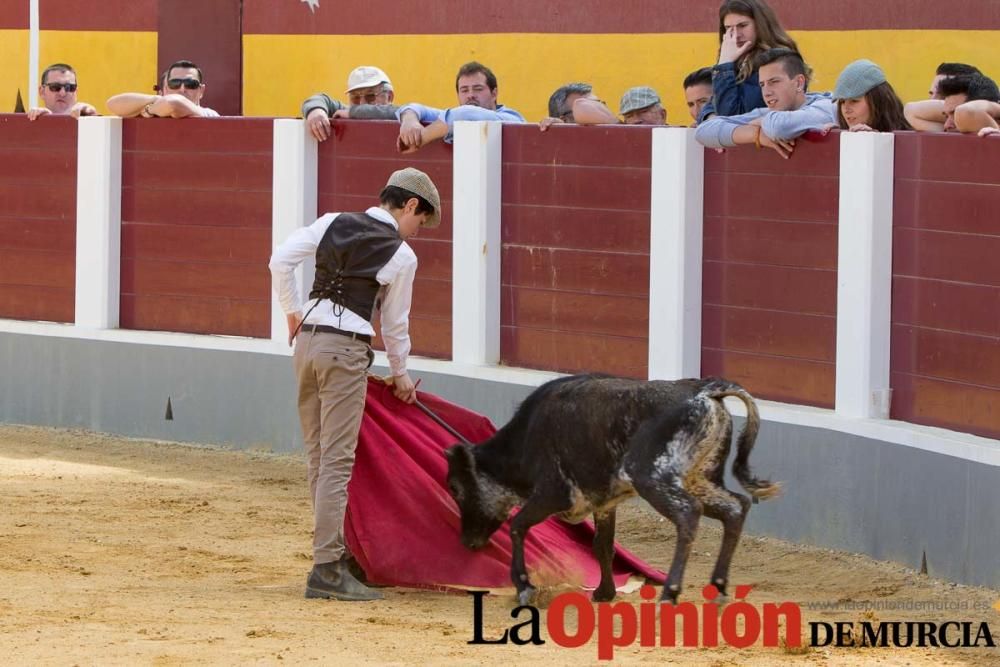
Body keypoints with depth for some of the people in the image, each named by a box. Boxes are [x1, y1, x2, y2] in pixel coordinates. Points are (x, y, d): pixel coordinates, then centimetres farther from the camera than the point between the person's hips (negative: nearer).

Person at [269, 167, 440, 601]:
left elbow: (280, 260, 3)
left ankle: (333, 552, 20)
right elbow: (395, 324, 5)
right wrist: (400, 374, 20)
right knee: (337, 461, -6)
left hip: (307, 338, 6)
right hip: (347, 348, -6)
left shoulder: (333, 224, 8)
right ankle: (327, 569, -9)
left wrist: (292, 311, 16)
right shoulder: (402, 256, -3)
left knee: (319, 458, 13)